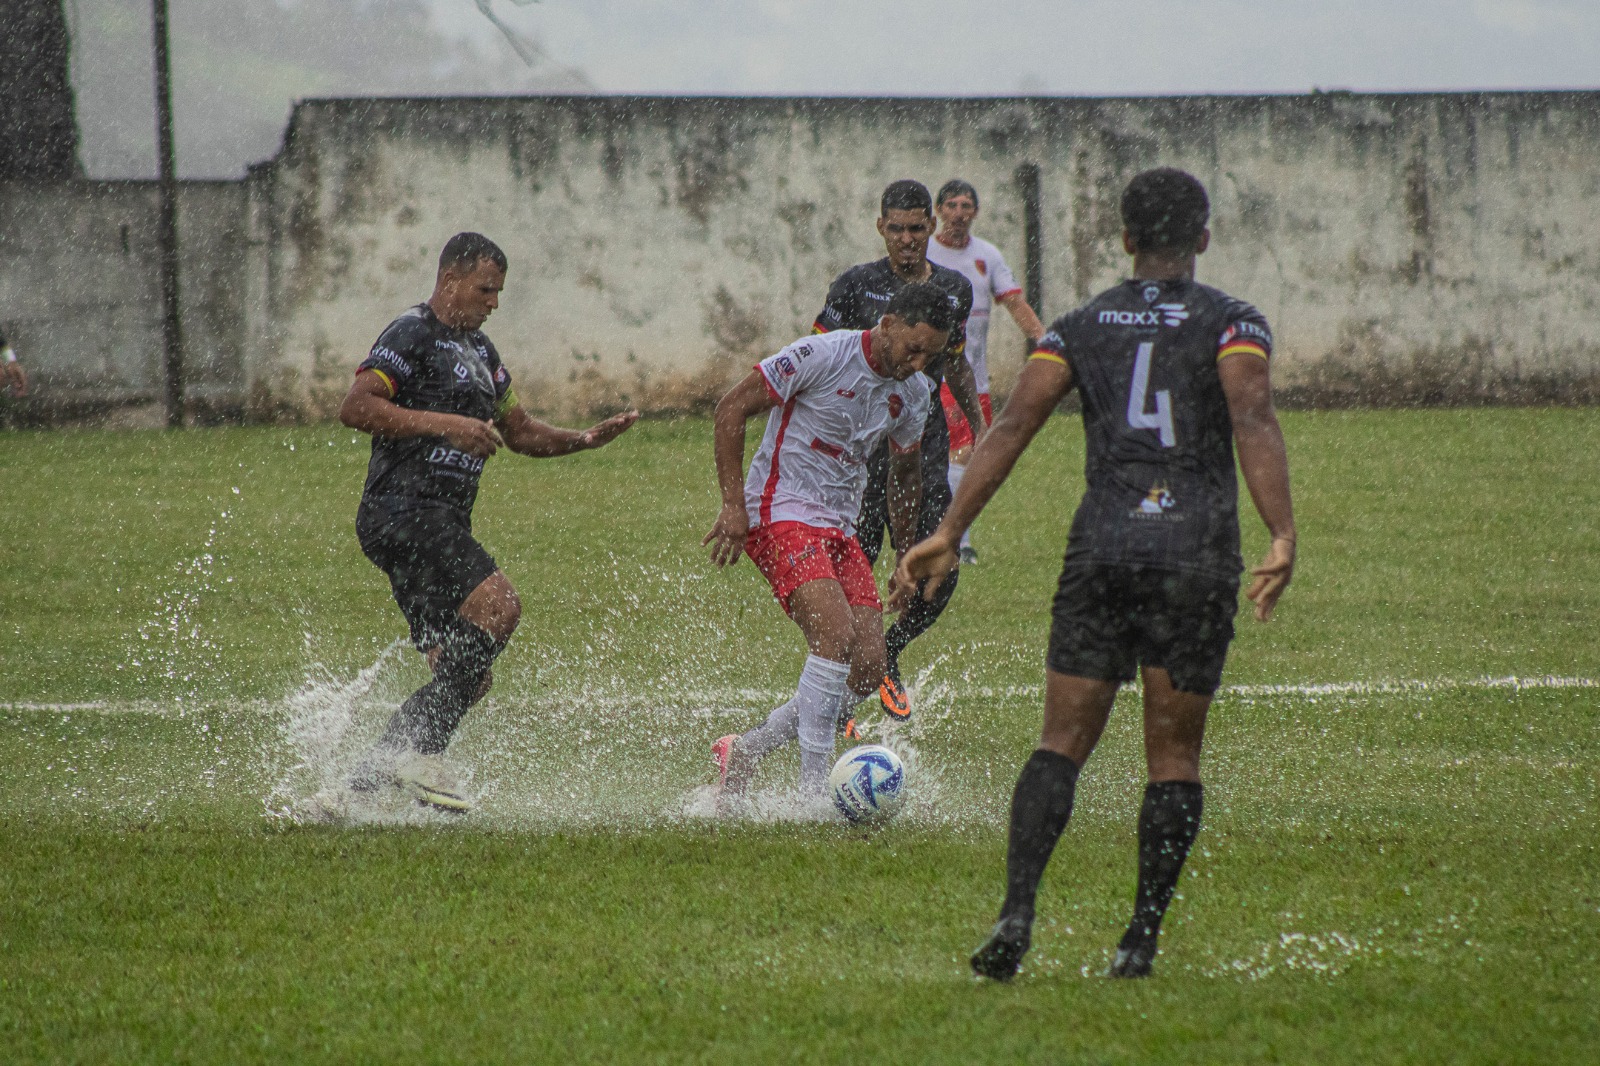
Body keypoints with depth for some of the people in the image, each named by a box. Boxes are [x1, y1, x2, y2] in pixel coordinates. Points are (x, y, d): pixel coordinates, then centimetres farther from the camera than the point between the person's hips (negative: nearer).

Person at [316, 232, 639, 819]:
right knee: (498, 604, -25)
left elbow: (519, 431, 29)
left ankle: (355, 789, 5)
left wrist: (584, 439, 11)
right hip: (403, 511, -10)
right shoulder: (413, 335, -6)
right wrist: (447, 425, -21)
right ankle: (415, 751, -23)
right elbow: (355, 406, -17)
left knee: (467, 677, 3)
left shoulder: (478, 350, 23)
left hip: (442, 524, 10)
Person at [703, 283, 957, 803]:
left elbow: (905, 471, 25)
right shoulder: (823, 355, -15)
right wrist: (733, 504, -17)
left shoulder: (914, 394, 7)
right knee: (836, 634, -25)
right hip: (780, 514, -8)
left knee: (867, 669, -4)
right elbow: (731, 408, -12)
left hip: (839, 528, 8)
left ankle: (744, 752, 11)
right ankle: (812, 794, -22)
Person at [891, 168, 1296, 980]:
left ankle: (1016, 912, -16)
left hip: (1101, 548, 2)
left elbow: (1014, 425, 1)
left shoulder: (1079, 328, 11)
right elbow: (1253, 421, -14)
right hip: (1196, 556, -2)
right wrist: (1282, 539, -22)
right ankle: (1143, 936, 4)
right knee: (1174, 755, 8)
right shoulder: (1231, 323, 3)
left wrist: (949, 532, -2)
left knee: (1061, 745, 3)